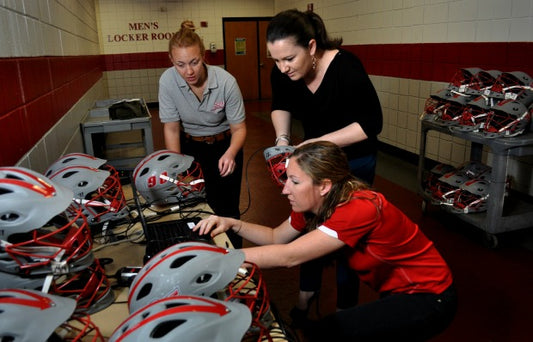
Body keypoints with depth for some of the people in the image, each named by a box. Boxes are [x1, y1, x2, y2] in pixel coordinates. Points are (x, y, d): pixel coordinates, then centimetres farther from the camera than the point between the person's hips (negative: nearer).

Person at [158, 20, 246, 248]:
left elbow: (238, 128, -17)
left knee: (227, 210, -1)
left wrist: (230, 154, -38)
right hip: (191, 147, 2)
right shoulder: (167, 81, -20)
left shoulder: (226, 82, -26)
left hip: (224, 146, -1)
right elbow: (171, 128, -11)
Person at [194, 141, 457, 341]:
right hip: (396, 290, 7)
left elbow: (289, 256, -31)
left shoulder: (360, 209, -30)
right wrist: (233, 224, -11)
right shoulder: (316, 203, -6)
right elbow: (275, 238, 5)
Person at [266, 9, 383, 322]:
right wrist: (282, 138, -14)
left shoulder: (346, 68, -31)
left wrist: (319, 142, -31)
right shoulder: (283, 72, -16)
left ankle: (346, 308, 26)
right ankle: (308, 291, 36)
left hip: (353, 159, -5)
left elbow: (372, 124, -25)